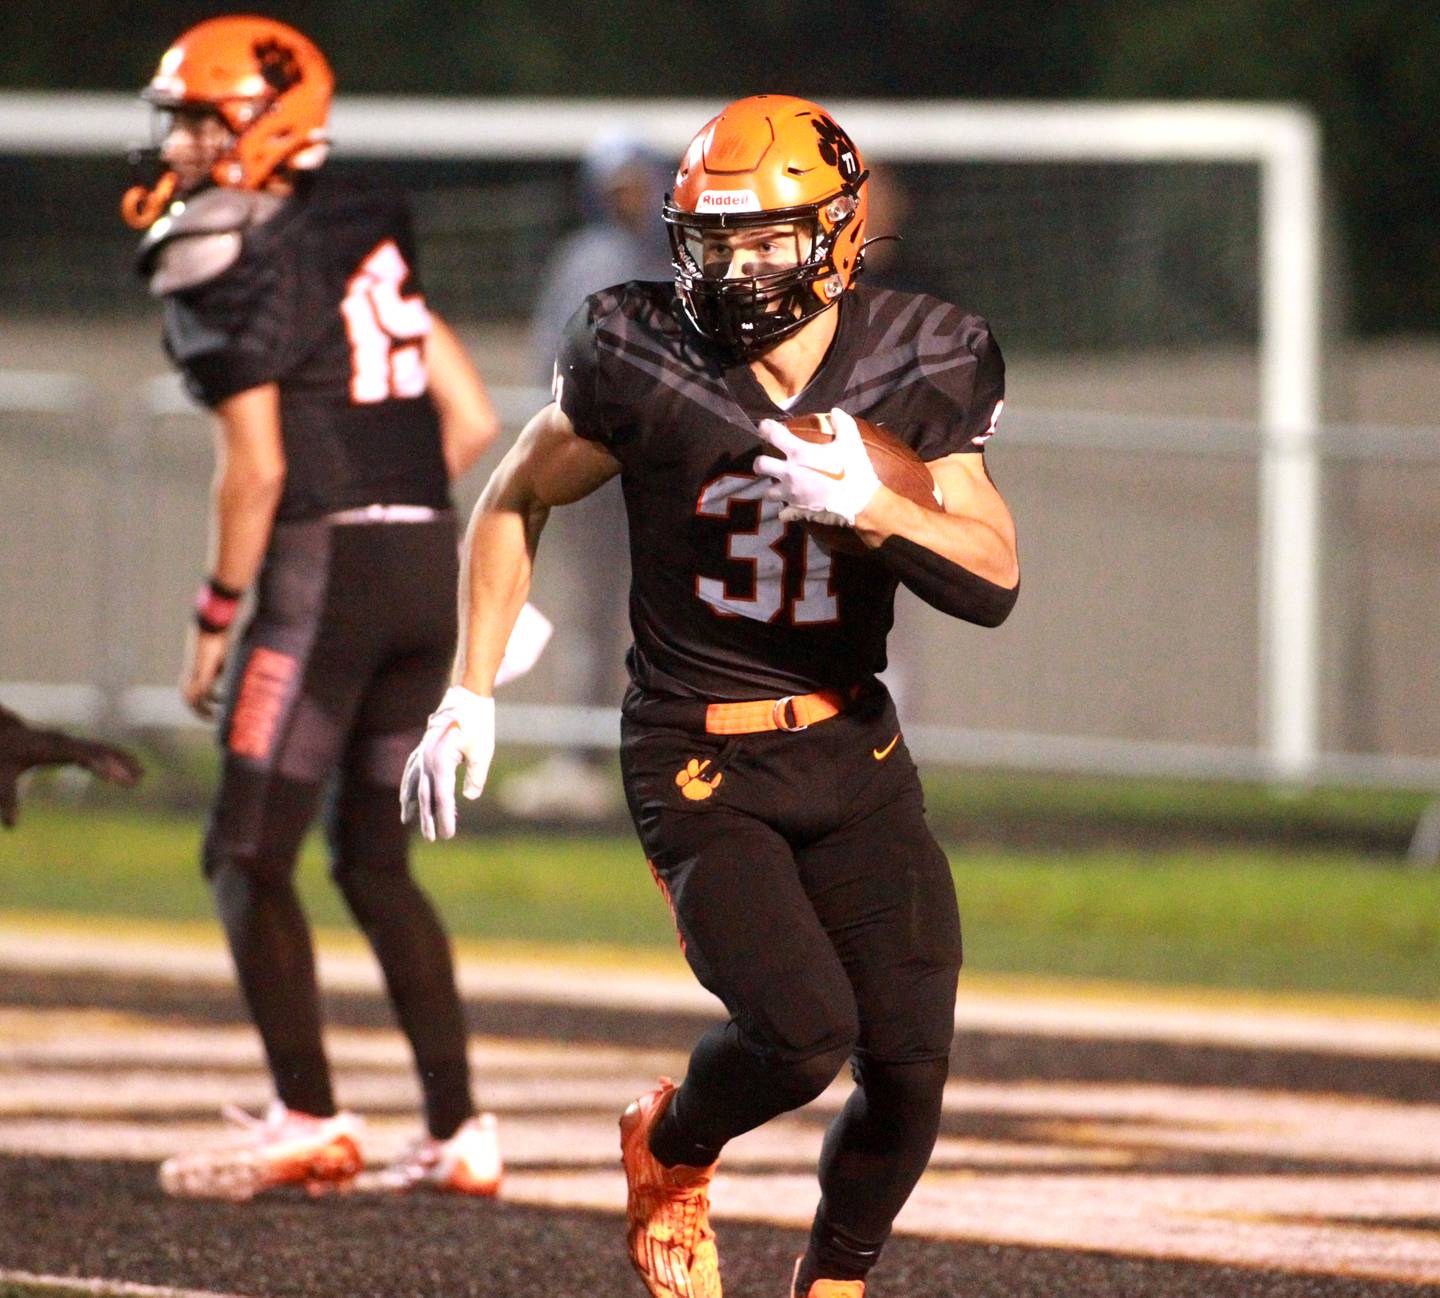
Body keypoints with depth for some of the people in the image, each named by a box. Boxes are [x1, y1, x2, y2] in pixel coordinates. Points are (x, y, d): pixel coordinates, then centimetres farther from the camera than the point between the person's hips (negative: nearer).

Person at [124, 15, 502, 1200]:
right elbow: (471, 422, 15)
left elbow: (257, 468, -14)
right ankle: (458, 1131, 9)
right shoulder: (373, 243, 15)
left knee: (251, 855, -1)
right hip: (432, 565, 8)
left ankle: (309, 1119, -8)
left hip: (324, 568, -8)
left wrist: (217, 616, -6)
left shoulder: (240, 271, -8)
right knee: (375, 860, 14)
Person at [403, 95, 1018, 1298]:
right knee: (804, 1030, -21)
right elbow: (515, 502, 5)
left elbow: (994, 582, -8)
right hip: (702, 764, -3)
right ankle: (671, 1149, 12)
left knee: (910, 1072, -4)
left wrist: (871, 507, -25)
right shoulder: (649, 367, -11)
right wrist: (470, 693, 2)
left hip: (853, 747, 3)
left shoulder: (916, 375, -4)